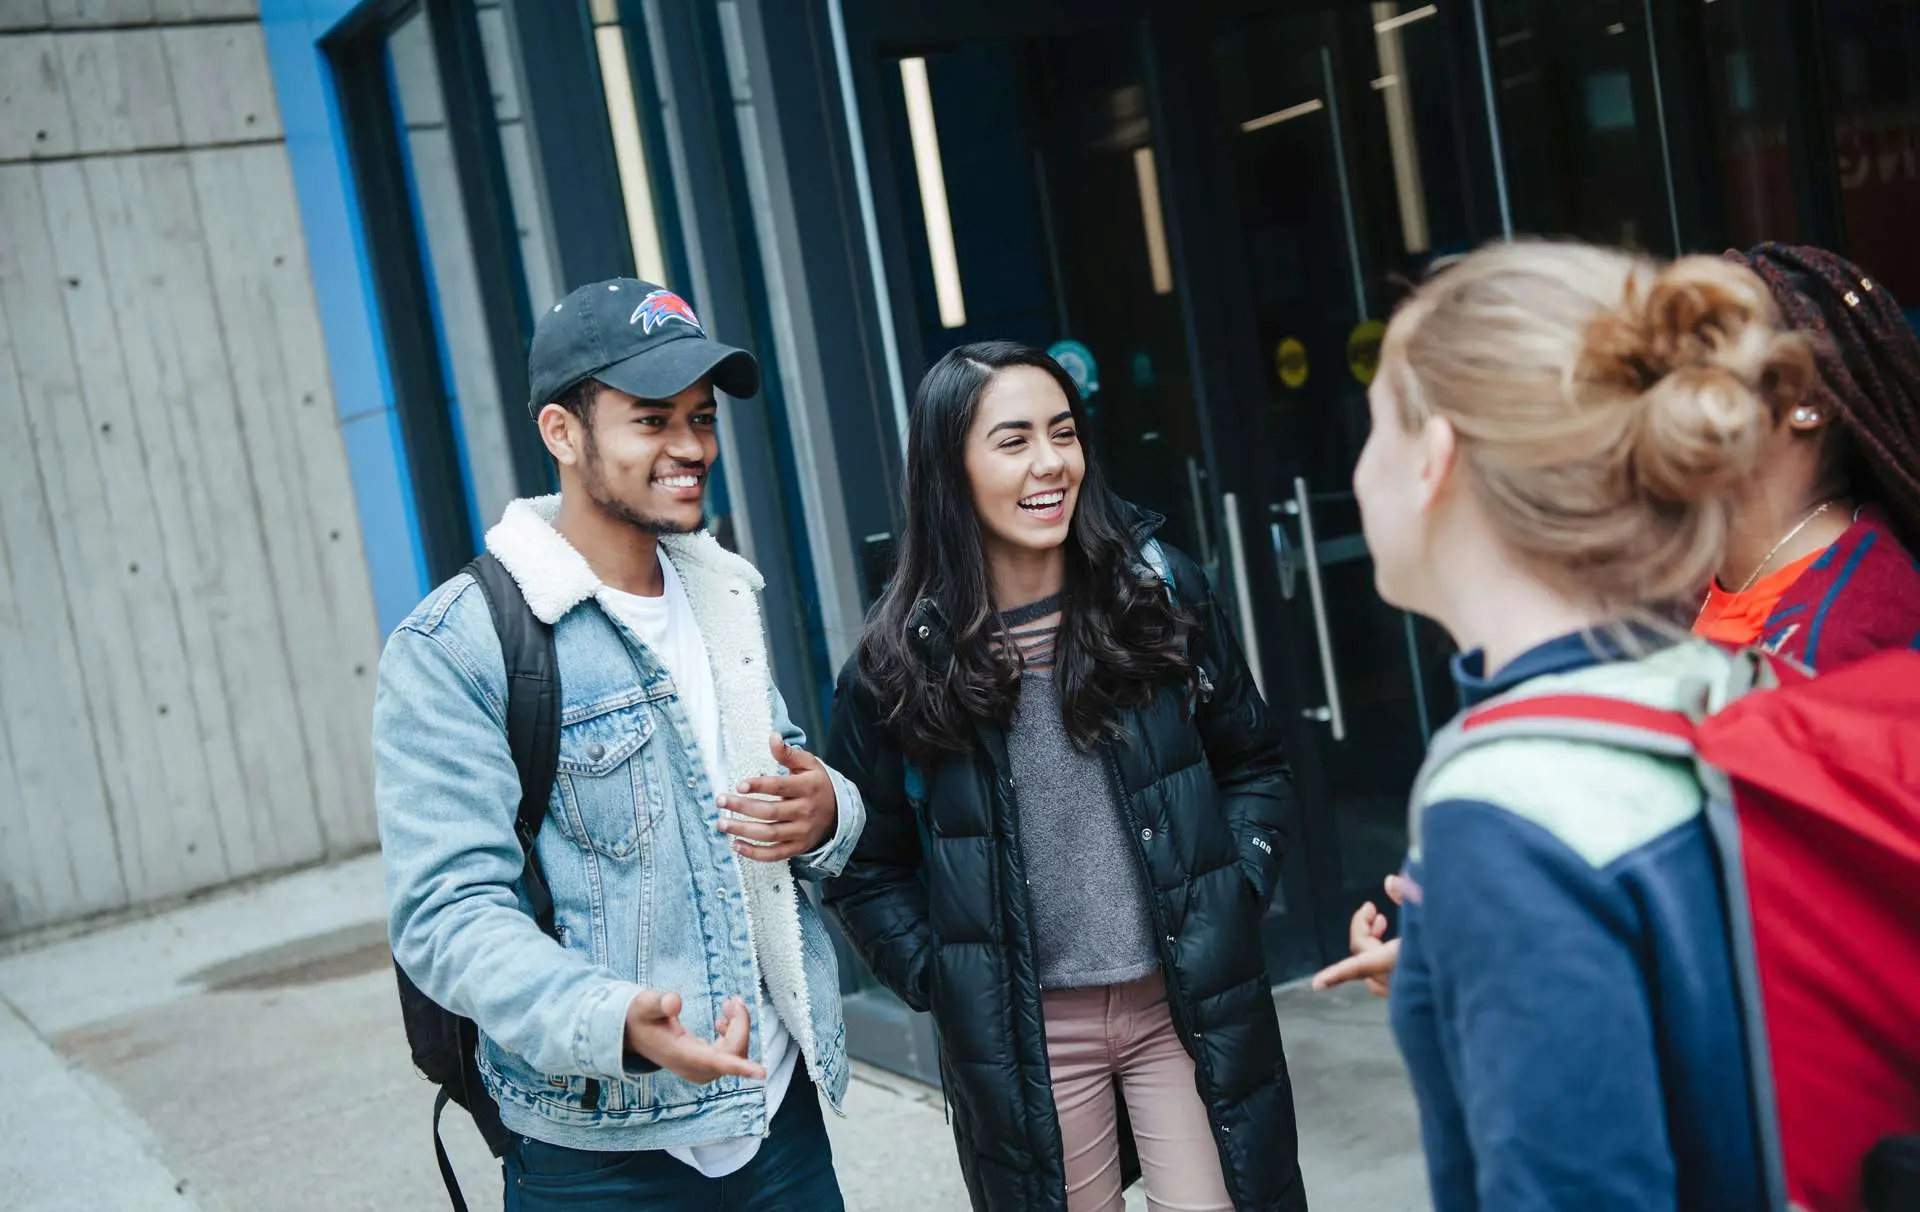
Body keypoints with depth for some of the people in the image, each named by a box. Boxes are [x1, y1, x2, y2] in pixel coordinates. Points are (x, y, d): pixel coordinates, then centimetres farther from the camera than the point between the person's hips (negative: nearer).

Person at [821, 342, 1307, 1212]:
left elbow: (1252, 764, 9)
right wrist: (944, 983, -5)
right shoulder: (903, 659, -6)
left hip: (1191, 1003, 1)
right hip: (1026, 1034, 0)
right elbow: (867, 866, 4)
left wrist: (1233, 896, -2)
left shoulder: (1161, 590, -2)